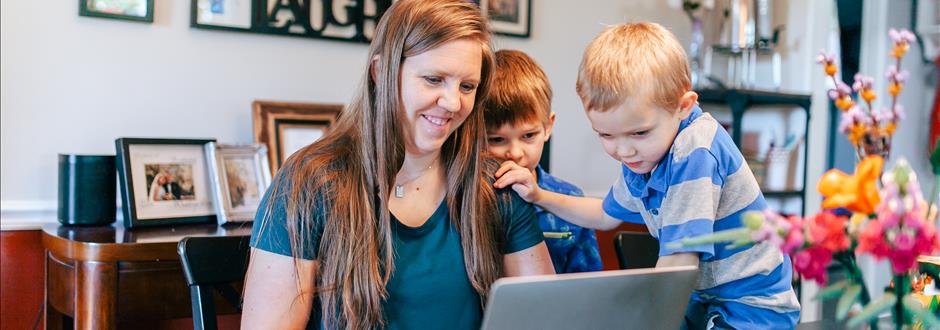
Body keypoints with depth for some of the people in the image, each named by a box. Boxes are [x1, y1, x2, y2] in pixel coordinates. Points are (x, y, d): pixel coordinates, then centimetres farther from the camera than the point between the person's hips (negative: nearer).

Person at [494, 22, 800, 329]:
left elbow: (677, 265, -27)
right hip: (705, 300, 8)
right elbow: (608, 214, 20)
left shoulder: (694, 155, -27)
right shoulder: (640, 158, 1)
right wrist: (539, 196, 13)